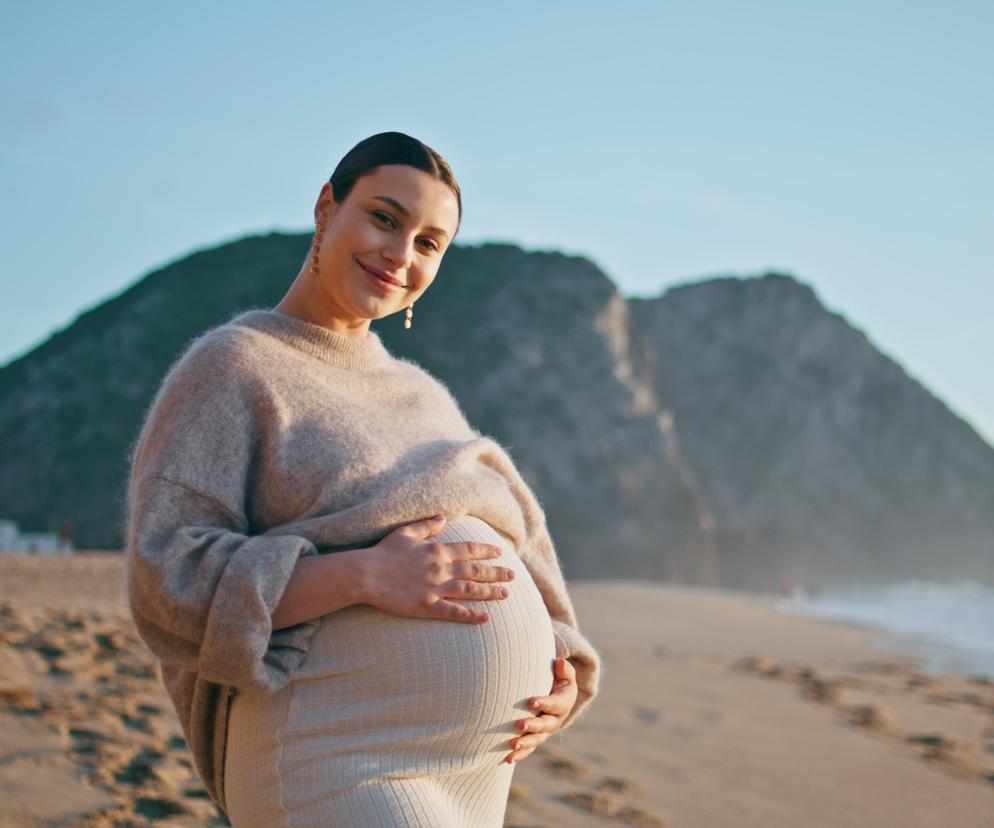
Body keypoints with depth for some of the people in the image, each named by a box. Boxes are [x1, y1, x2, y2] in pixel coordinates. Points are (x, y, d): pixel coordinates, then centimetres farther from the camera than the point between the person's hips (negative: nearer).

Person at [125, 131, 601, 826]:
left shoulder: (420, 396, 19)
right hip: (334, 769, -8)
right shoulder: (230, 368, -2)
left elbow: (516, 541, 19)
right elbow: (170, 579, -12)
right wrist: (366, 577, -22)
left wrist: (562, 678, -1)